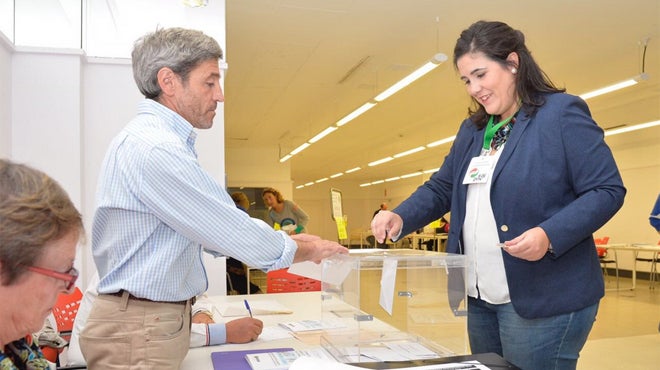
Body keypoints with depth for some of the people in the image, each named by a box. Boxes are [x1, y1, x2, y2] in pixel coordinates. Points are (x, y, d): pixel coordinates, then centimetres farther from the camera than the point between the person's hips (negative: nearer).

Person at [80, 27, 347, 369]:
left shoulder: (157, 140, 12)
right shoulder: (154, 148, -22)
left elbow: (214, 230, 14)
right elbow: (234, 233, -22)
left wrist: (291, 240, 7)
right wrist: (308, 250, -5)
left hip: (154, 321, 10)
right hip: (141, 330, -10)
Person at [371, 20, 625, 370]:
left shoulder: (563, 112, -7)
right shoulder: (471, 128, 14)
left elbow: (607, 190, -10)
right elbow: (441, 187, 15)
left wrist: (550, 236, -25)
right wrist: (400, 217, -4)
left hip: (544, 298, -7)